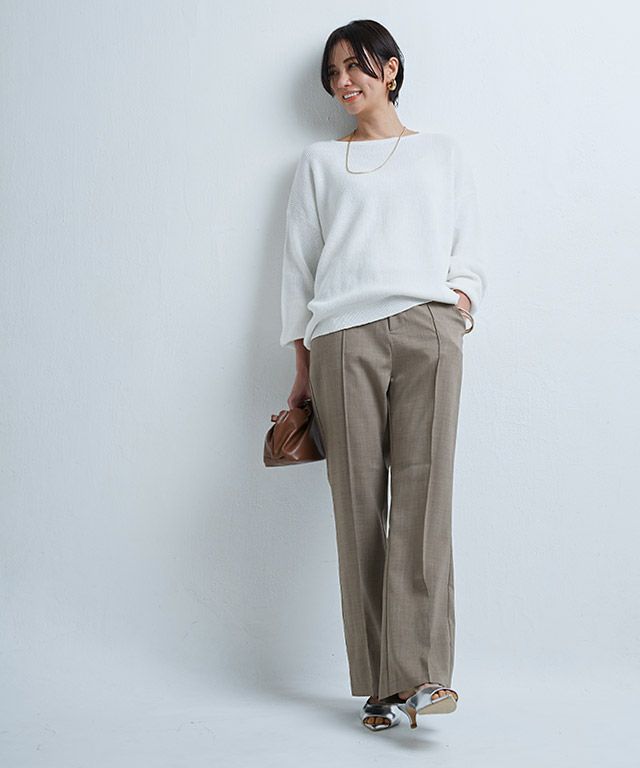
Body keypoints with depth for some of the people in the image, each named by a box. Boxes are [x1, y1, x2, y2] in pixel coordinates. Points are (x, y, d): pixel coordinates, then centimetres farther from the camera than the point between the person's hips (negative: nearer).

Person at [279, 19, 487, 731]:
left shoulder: (441, 152, 22)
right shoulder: (319, 161, 22)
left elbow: (467, 251, 19)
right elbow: (298, 264, 17)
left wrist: (460, 295, -4)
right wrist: (302, 369, 9)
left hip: (427, 328, 0)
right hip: (342, 337, 1)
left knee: (422, 493, -13)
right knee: (358, 505, -6)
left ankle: (421, 673, -14)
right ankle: (379, 685, -2)